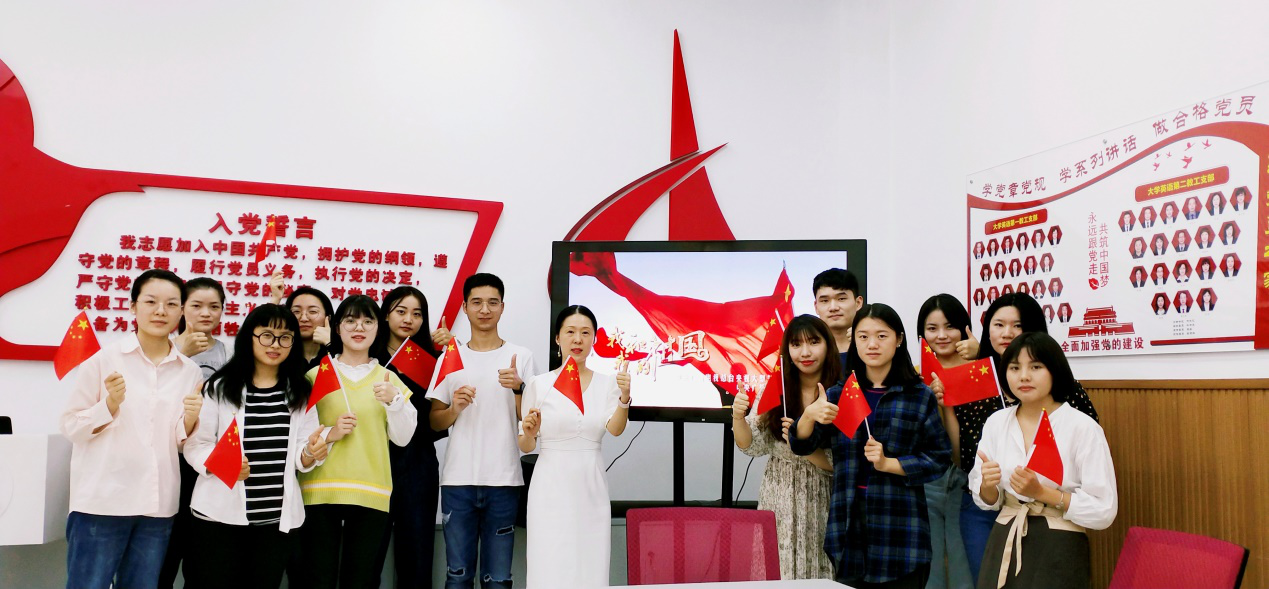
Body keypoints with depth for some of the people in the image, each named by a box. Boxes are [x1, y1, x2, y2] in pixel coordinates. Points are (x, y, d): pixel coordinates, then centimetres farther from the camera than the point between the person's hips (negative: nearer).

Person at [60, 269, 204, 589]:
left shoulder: (190, 372, 7)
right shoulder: (104, 358, -3)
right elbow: (69, 426, -1)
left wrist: (190, 419, -9)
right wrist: (111, 404, -17)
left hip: (158, 504, 3)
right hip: (102, 501, -3)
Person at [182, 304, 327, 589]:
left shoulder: (301, 393, 7)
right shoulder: (220, 387, -2)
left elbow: (301, 457, 7)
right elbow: (195, 444, -4)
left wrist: (310, 453, -15)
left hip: (277, 517, 3)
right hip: (221, 512, -3)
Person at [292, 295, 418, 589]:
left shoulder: (388, 378, 11)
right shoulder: (317, 374, 5)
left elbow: (403, 438, 5)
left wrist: (394, 400, -10)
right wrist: (328, 434, -13)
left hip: (371, 495, 2)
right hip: (320, 492, -1)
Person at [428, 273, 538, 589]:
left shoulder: (521, 356, 3)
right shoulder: (450, 357, 8)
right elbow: (434, 422, 9)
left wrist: (517, 388, -16)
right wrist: (454, 409, -11)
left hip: (503, 480, -1)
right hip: (458, 479, 1)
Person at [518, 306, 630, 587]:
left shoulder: (607, 382, 4)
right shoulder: (539, 384, 0)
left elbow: (615, 429, -12)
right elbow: (525, 447, 6)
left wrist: (625, 397, -30)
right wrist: (529, 433, -16)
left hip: (591, 489, 2)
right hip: (552, 487, -1)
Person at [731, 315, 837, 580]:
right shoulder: (775, 387, -2)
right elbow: (753, 446, -1)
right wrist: (738, 417, -18)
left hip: (821, 505, -2)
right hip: (778, 501, 2)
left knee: (819, 573, 4)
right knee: (777, 572, 7)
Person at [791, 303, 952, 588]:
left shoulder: (920, 397, 4)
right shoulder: (838, 394, 11)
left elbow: (939, 459, 1)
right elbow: (802, 446, 5)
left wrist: (888, 464, -12)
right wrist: (809, 415, -15)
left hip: (899, 529, -2)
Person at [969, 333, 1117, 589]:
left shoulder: (1083, 428, -11)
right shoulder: (996, 423, 2)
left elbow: (1104, 512, -13)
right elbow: (987, 501, 6)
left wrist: (1042, 492, -22)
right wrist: (988, 486, -15)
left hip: (1059, 553, -4)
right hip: (1004, 548, 4)